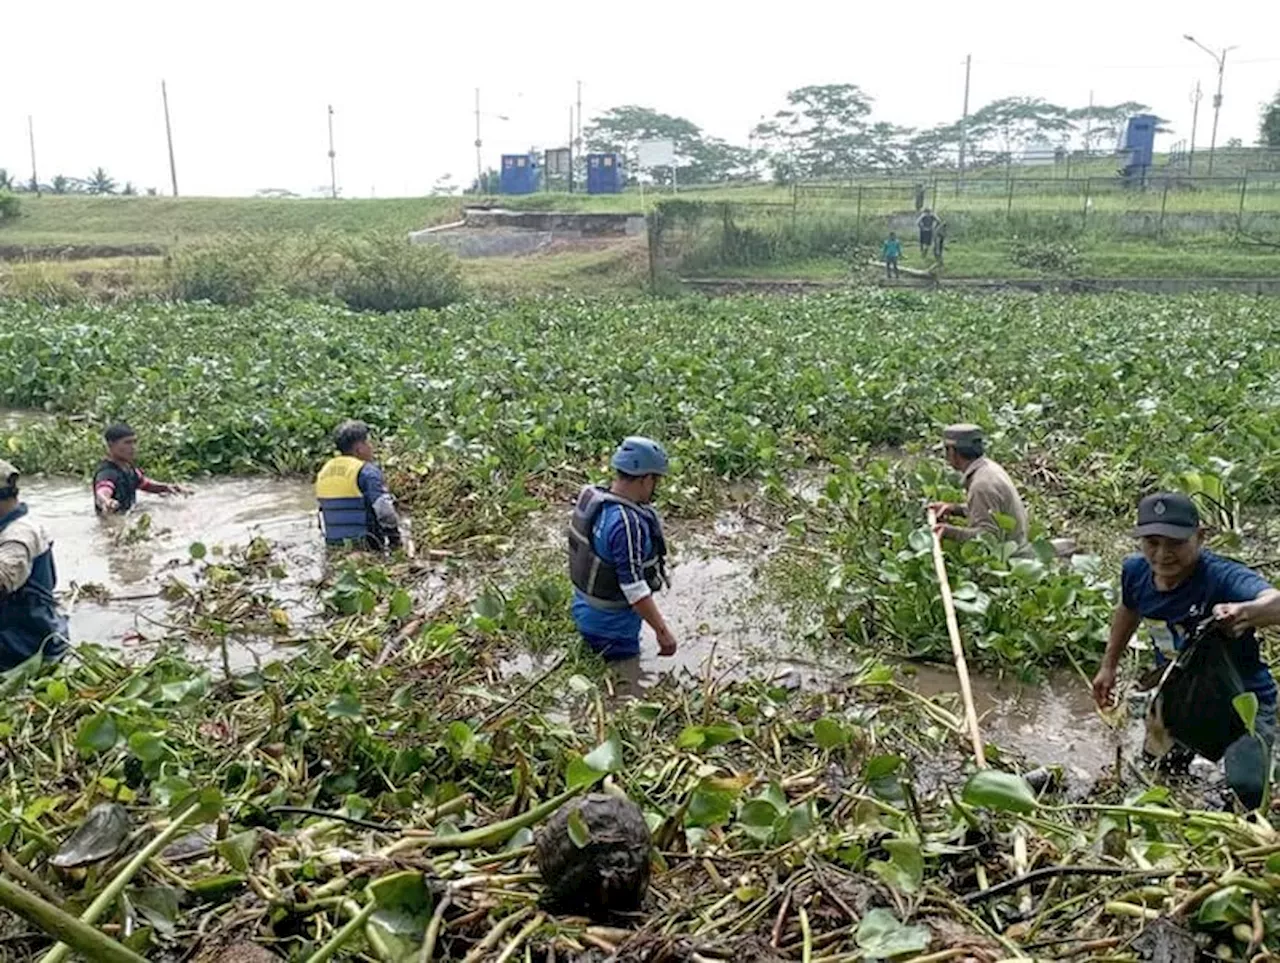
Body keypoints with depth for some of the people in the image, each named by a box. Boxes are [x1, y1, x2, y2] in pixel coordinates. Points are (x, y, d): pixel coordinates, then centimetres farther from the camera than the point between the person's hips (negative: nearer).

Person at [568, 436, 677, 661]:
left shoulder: (591, 498, -4)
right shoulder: (626, 523, -32)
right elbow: (633, 587, -31)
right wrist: (662, 631, -24)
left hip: (585, 608, 9)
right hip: (612, 624, -9)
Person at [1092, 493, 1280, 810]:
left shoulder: (1223, 577, -31)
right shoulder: (1136, 571, -14)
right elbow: (1128, 609, 9)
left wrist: (1245, 612, -75)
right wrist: (1109, 666, 16)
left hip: (1243, 702, -5)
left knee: (1245, 788, -22)